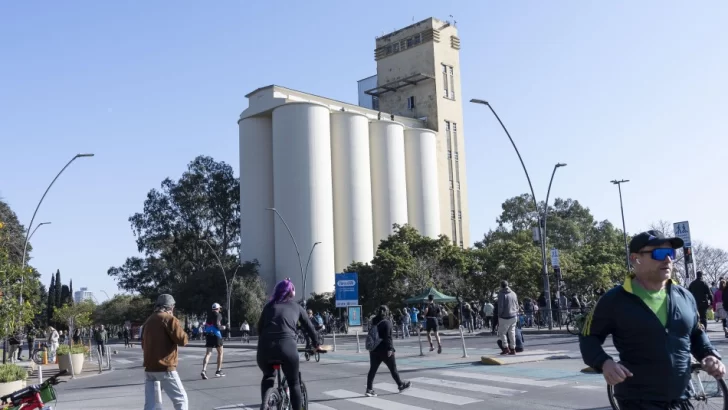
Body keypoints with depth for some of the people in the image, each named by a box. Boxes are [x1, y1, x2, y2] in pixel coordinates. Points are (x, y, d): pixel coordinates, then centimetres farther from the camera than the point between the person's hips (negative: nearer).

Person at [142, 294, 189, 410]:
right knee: (181, 399, 3)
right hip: (165, 368, -7)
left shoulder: (148, 320, 14)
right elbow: (183, 340, -13)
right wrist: (181, 332, 5)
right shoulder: (169, 319, -8)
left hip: (149, 368, 7)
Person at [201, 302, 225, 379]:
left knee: (208, 353, 0)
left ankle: (204, 370, -20)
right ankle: (218, 371, 13)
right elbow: (216, 325, -18)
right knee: (220, 353, 12)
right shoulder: (218, 315, -7)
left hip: (208, 335, 5)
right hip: (216, 335, -5)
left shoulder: (209, 314, 12)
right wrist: (222, 327, -1)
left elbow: (206, 325, 17)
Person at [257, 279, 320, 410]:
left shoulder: (269, 305, 24)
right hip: (287, 347, -2)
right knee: (294, 383, 18)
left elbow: (260, 327, 22)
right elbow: (309, 327, 28)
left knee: (268, 377, 30)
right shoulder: (296, 307, 22)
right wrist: (316, 344, 42)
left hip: (266, 347, 2)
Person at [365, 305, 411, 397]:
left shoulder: (374, 322, 9)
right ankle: (400, 385, 21)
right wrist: (390, 348, -18)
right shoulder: (387, 322, -12)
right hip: (384, 349, -6)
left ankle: (369, 389, 1)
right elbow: (388, 337, -18)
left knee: (373, 369, 5)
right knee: (393, 368, 8)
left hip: (374, 350, 6)